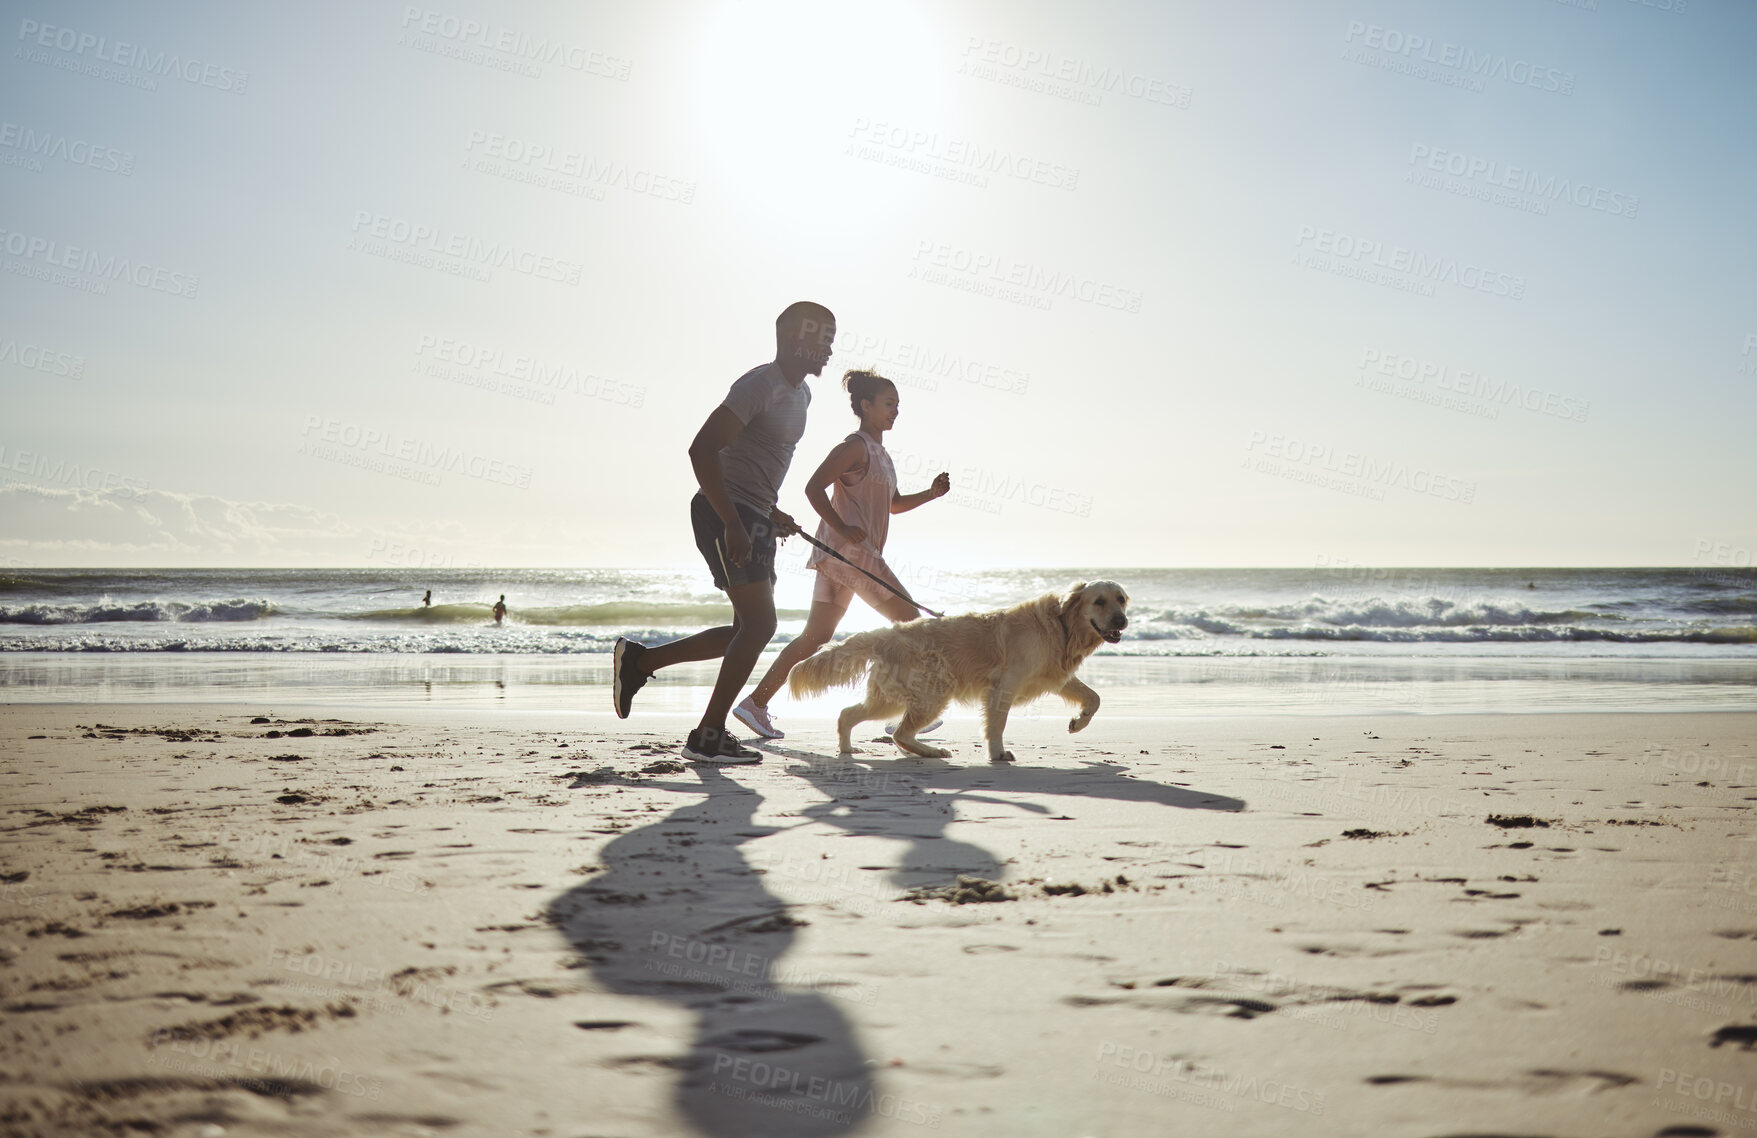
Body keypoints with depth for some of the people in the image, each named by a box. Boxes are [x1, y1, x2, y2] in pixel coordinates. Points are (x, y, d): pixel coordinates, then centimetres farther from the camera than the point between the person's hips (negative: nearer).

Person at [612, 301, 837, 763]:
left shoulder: (800, 394, 16)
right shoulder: (758, 386, -15)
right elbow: (702, 449, -23)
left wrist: (772, 511, 22)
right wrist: (733, 526, -26)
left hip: (754, 518, 10)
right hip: (725, 514, -10)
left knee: (748, 630, 10)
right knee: (760, 623, -13)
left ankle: (639, 660, 20)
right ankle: (708, 736, -7)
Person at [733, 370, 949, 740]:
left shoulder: (880, 453, 22)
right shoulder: (855, 446, -9)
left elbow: (894, 504, 30)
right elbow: (813, 487, -17)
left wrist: (931, 493, 15)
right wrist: (842, 528, -22)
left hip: (858, 552, 10)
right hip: (848, 550, -10)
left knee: (816, 637, 7)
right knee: (909, 620, -5)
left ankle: (756, 703, 6)